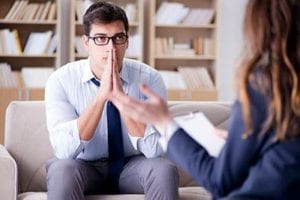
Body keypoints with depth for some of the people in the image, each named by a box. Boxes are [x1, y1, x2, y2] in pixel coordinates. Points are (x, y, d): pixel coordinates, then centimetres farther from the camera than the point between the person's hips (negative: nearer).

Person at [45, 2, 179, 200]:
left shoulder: (149, 78, -13)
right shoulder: (61, 80, -14)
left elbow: (155, 149, -21)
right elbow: (64, 150, -25)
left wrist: (121, 95, -30)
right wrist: (101, 95, -32)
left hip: (132, 168, 1)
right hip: (85, 169, -1)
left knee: (164, 169, -30)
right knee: (61, 168, -34)